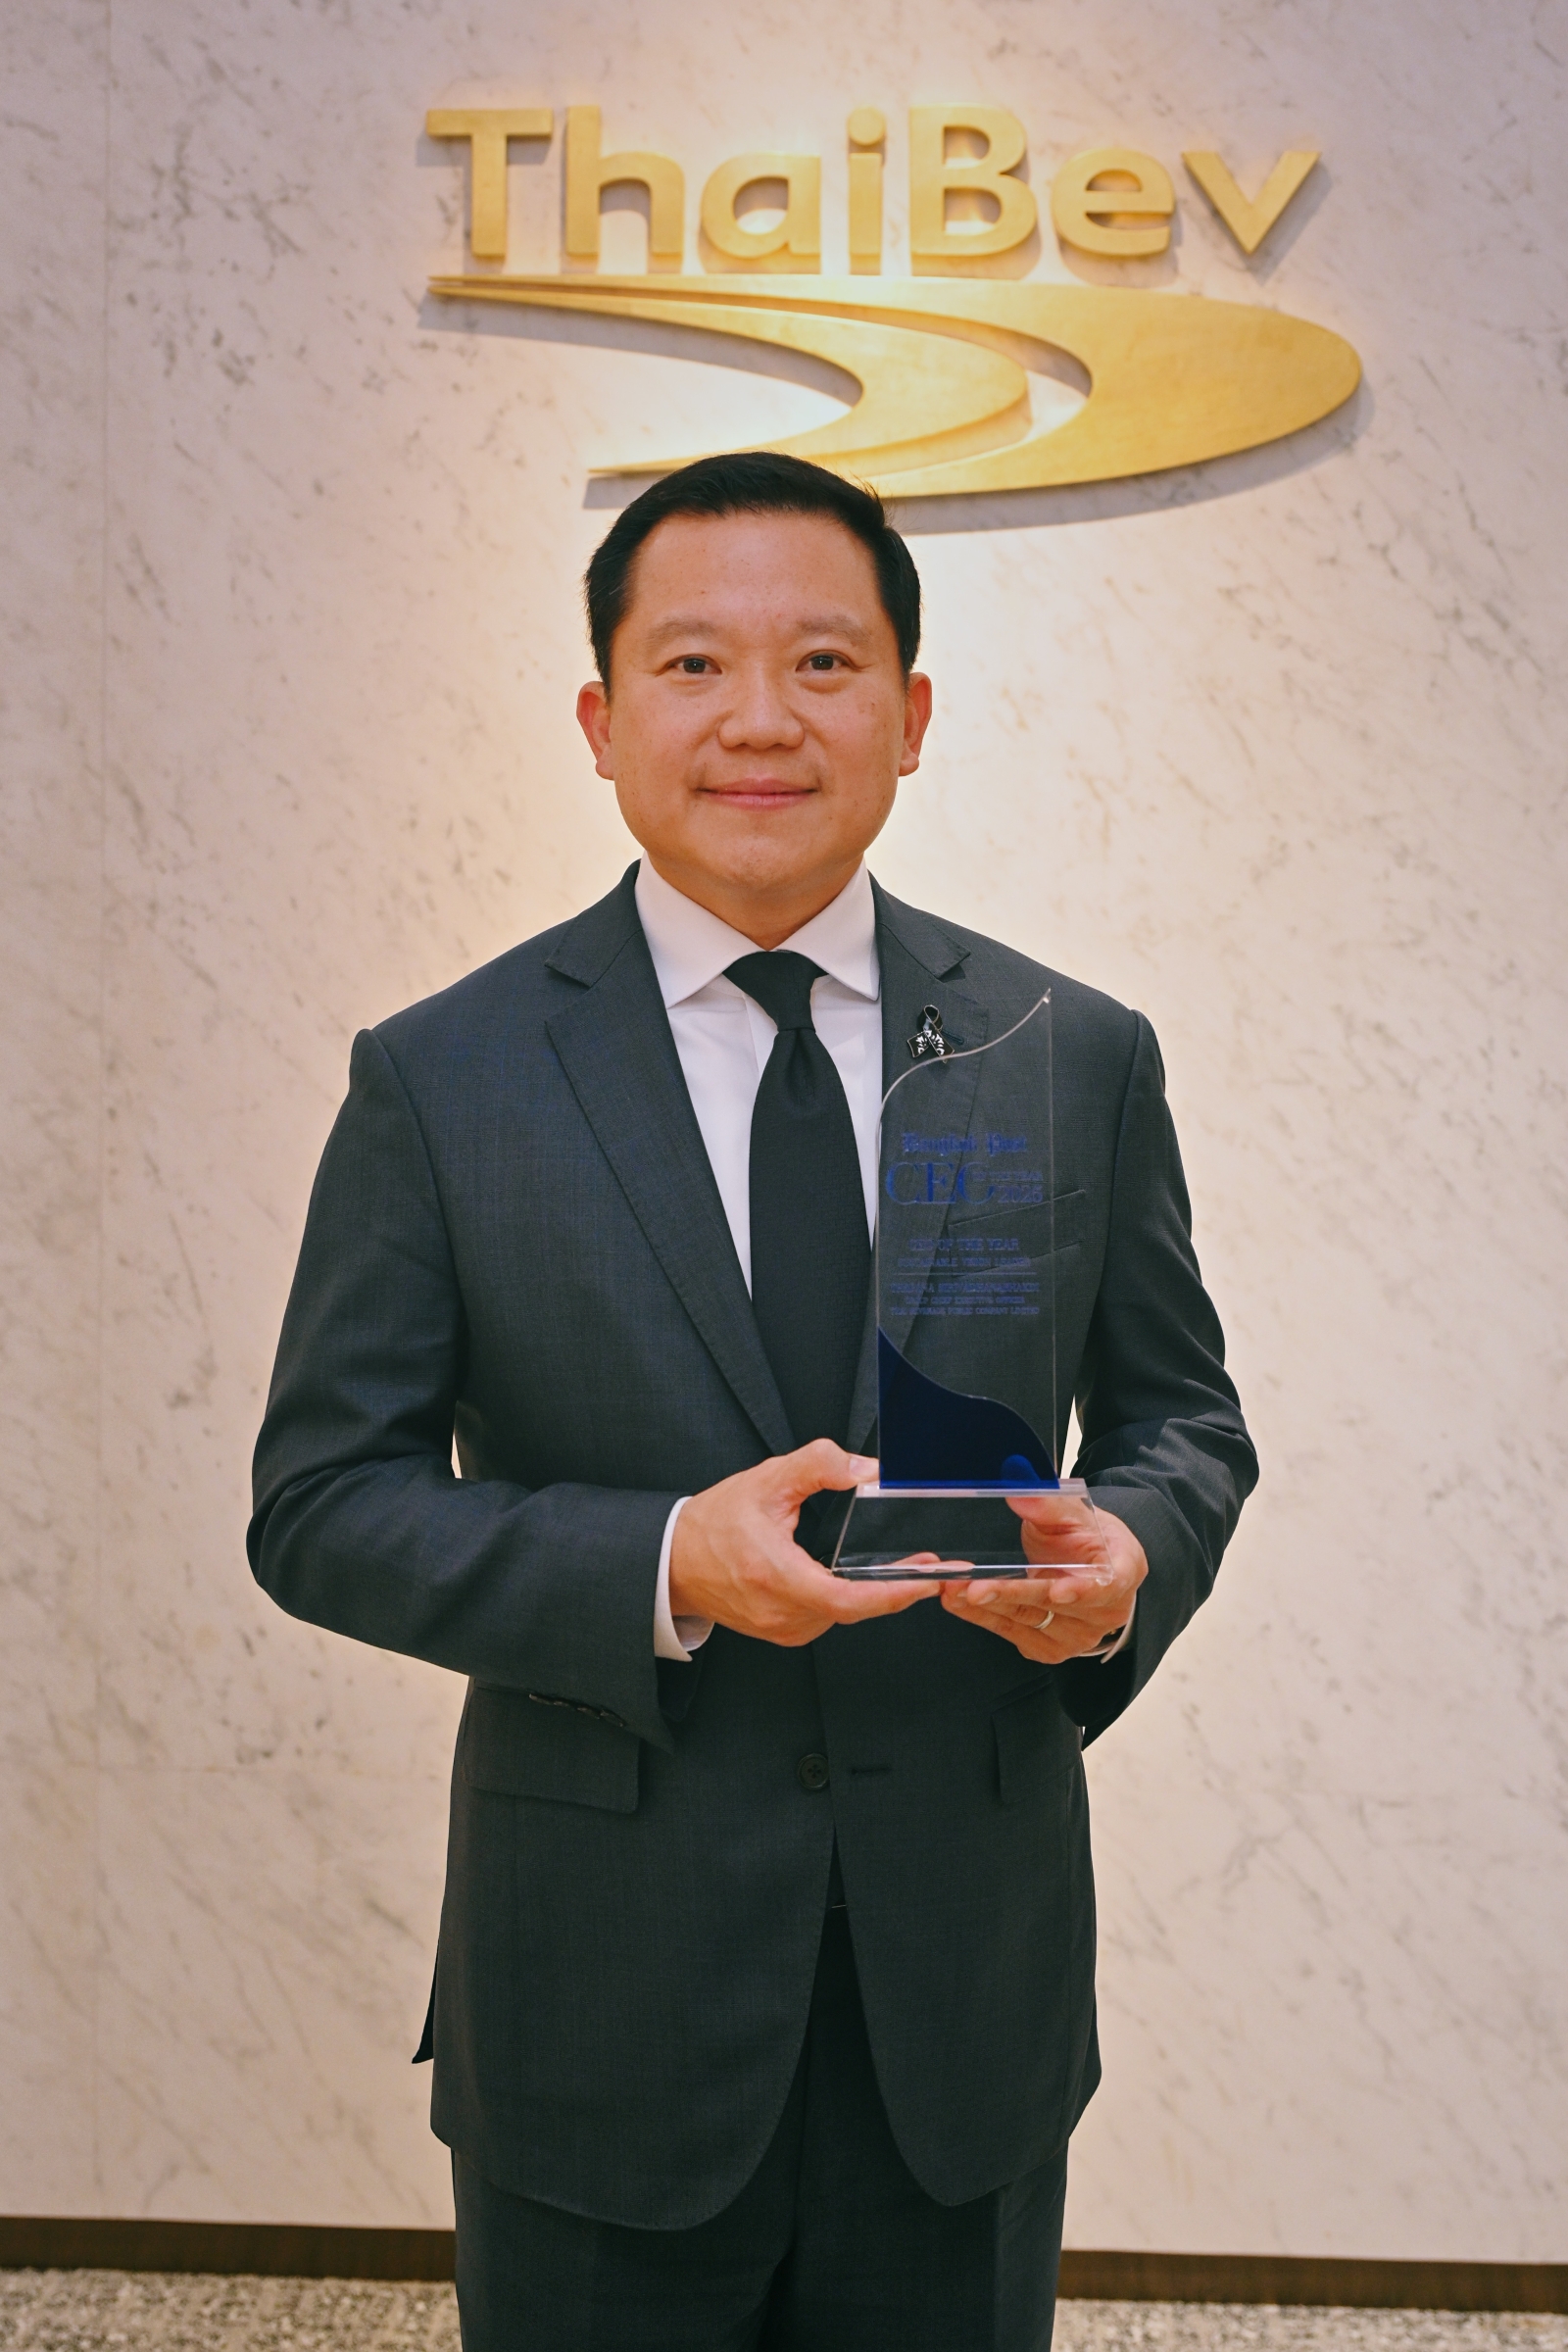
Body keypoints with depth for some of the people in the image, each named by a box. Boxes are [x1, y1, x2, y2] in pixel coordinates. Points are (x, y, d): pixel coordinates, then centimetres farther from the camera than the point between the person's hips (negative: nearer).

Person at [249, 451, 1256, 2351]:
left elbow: (1182, 1415, 9)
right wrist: (661, 1569, -22)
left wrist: (1127, 1553, -15)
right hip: (605, 2011, -1)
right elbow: (320, 1505, -6)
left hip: (972, 1985, 2)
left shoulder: (1080, 1059, -1)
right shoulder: (441, 1081, -6)